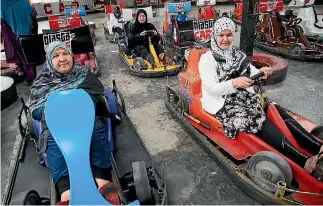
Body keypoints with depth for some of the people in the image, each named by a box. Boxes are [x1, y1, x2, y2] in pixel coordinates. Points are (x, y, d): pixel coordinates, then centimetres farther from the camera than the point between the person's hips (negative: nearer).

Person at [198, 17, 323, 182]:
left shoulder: (237, 54, 15)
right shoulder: (207, 59, -4)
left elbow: (251, 73, 9)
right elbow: (211, 88, -14)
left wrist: (261, 72, -14)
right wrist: (233, 83, -28)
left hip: (245, 98, 7)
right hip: (223, 104, -6)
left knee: (275, 110, -18)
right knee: (260, 120, -29)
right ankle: (307, 162, -39)